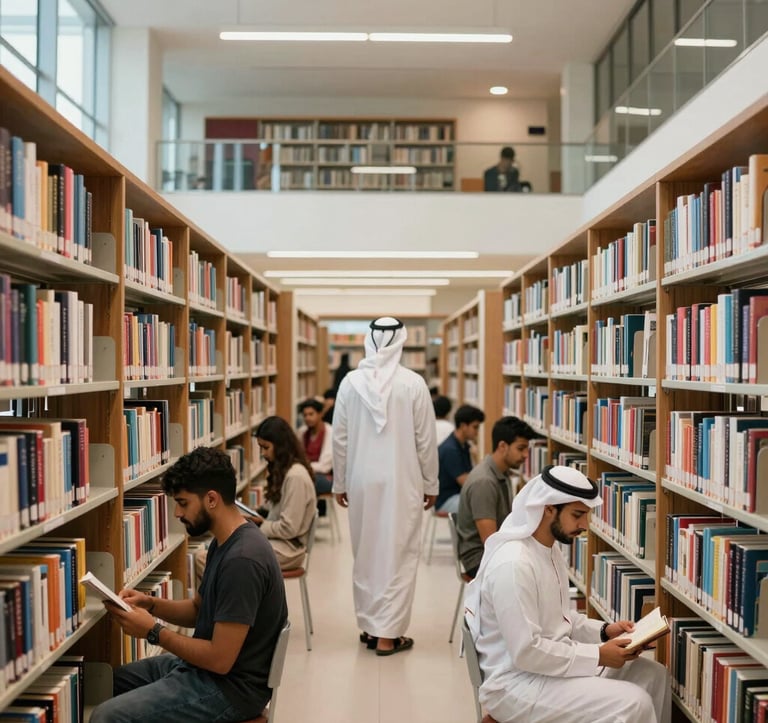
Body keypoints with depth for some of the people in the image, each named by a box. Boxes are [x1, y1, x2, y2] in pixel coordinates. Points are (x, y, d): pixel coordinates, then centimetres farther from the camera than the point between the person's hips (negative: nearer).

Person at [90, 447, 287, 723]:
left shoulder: (242, 560, -27)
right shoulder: (224, 543, 5)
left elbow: (220, 659, -26)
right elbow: (199, 610, 18)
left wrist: (154, 631, -16)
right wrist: (150, 604, 1)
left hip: (230, 687, -10)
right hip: (205, 668, 10)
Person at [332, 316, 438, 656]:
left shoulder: (351, 382, -3)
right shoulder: (413, 383, -10)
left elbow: (340, 438, 2)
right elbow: (426, 440, -4)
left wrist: (339, 483, 13)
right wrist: (430, 484, 7)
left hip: (362, 482, 3)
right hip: (401, 482, -3)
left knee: (365, 554, 14)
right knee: (398, 555, 4)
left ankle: (369, 626, 23)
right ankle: (387, 634, 7)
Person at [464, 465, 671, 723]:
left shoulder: (550, 549, 6)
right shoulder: (513, 564, -26)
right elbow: (526, 652, -27)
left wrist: (603, 631, 2)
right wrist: (598, 656, -20)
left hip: (550, 662, 10)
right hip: (518, 682, -10)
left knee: (652, 675, 9)